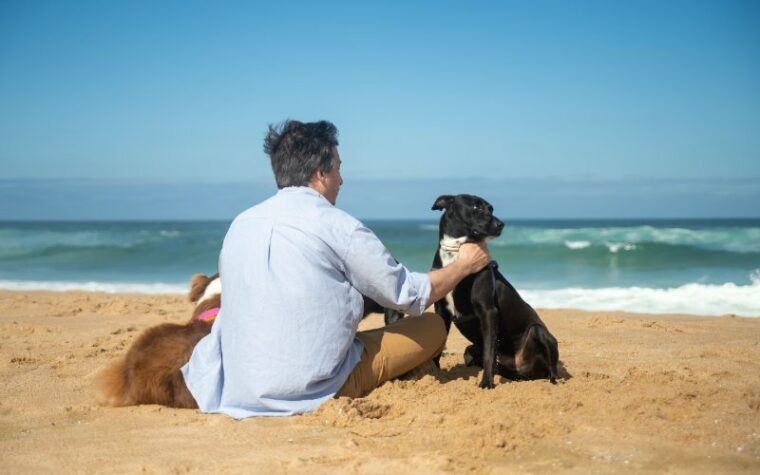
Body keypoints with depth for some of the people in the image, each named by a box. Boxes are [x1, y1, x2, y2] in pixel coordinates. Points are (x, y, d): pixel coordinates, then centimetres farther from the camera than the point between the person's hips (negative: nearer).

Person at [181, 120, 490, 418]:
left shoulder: (239, 224, 7)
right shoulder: (337, 226, -9)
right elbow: (409, 296, 1)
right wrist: (464, 265, 19)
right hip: (315, 391, -6)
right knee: (433, 327, 8)